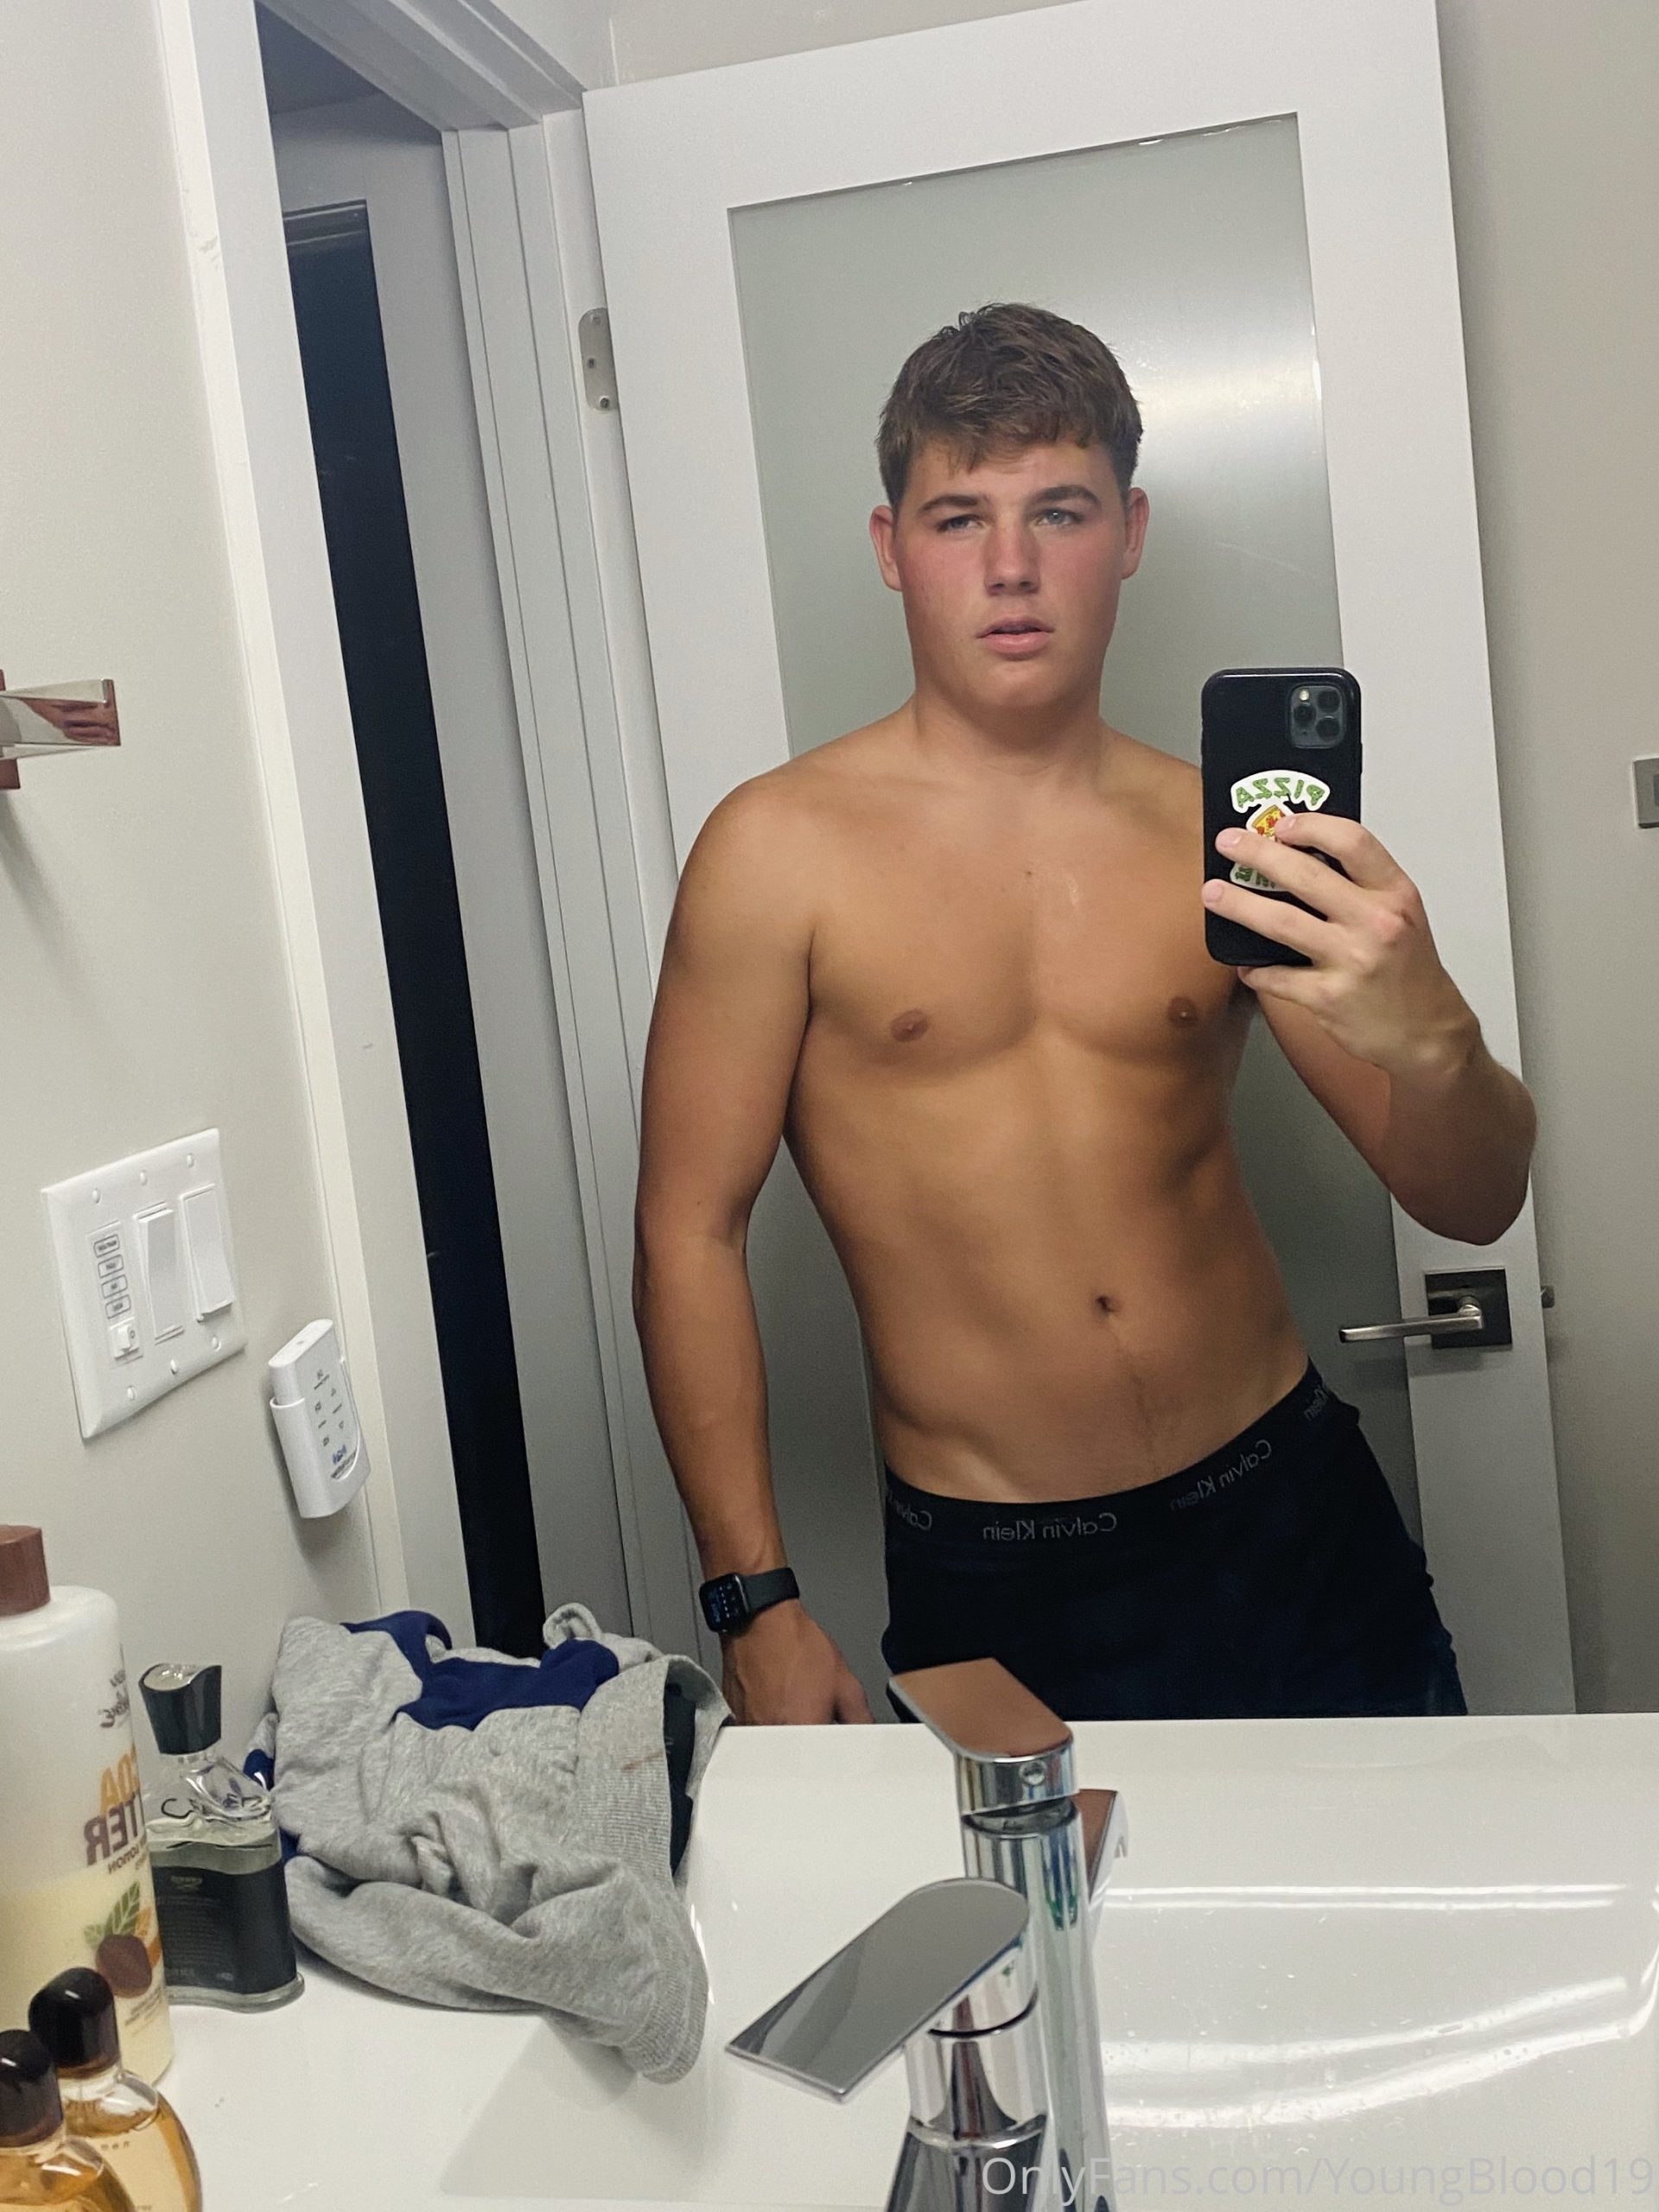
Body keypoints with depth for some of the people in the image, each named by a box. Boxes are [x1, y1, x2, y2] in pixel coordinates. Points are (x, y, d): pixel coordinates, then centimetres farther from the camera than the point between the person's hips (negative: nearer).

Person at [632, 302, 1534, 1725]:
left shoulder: (1220, 836, 2)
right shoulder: (782, 851, -6)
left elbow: (1475, 1206, 1)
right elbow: (691, 1235, -5)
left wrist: (1427, 1036, -22)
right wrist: (756, 1603, -8)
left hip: (1293, 1521, 3)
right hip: (995, 1587, -2)